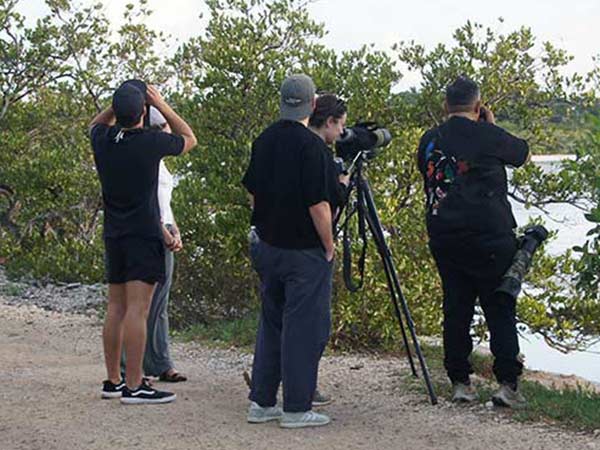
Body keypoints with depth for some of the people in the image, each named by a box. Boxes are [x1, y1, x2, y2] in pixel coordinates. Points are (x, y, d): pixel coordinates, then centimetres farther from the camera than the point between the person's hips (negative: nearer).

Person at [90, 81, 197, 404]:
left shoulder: (103, 140, 0)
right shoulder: (150, 142, -15)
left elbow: (96, 123, 27)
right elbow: (189, 139, 6)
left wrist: (119, 104, 15)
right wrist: (161, 105, 9)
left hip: (114, 235, 6)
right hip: (144, 235, -6)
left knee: (115, 309, 12)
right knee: (137, 309, -9)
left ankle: (112, 381, 18)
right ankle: (133, 386, -11)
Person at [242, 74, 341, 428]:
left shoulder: (263, 142, 6)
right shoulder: (311, 145, -17)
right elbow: (319, 204, -19)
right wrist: (329, 247, -8)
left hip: (268, 247, 7)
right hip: (305, 252, -7)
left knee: (271, 323, 15)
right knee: (303, 327, -1)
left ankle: (261, 402, 18)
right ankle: (297, 408, 2)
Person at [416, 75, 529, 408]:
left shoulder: (430, 141, 6)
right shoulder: (488, 137, -7)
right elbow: (523, 153, 10)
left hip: (443, 239, 5)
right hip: (490, 237, -4)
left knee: (456, 309, 10)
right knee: (501, 311, 1)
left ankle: (459, 383, 11)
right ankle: (507, 383, -4)